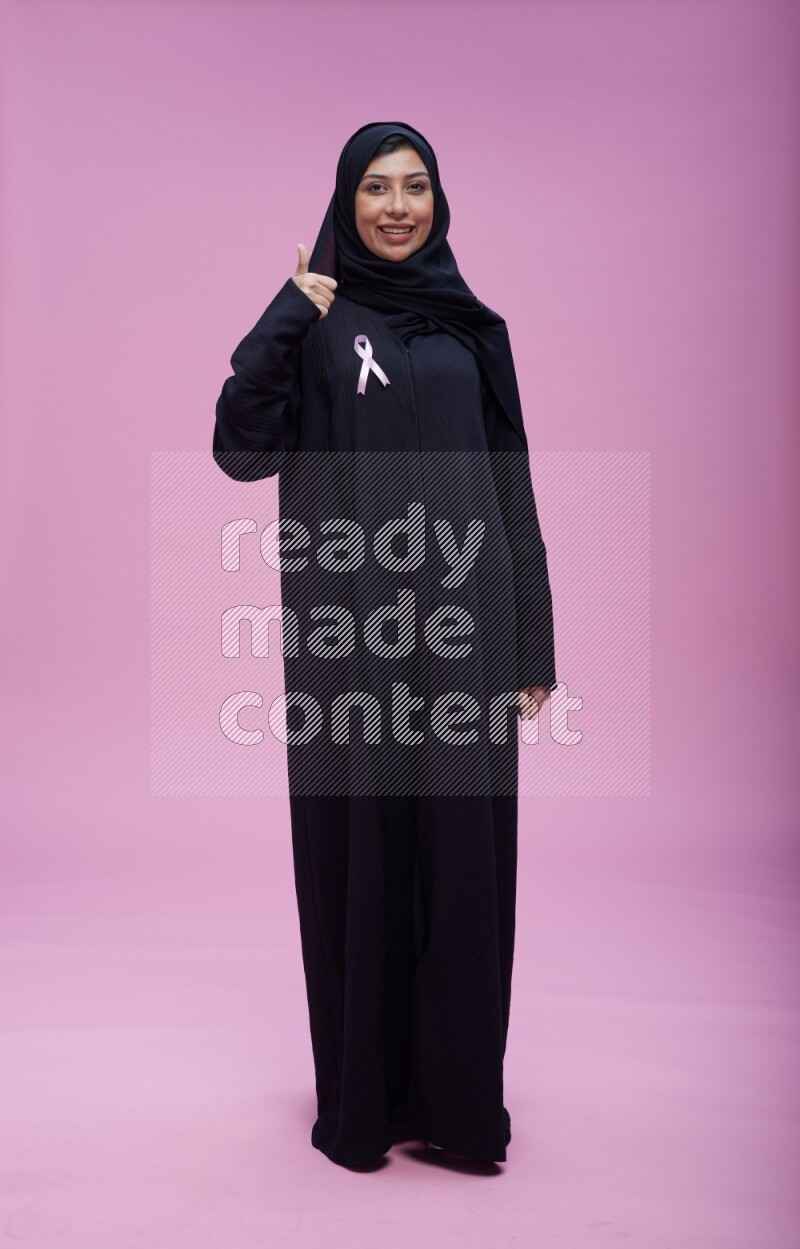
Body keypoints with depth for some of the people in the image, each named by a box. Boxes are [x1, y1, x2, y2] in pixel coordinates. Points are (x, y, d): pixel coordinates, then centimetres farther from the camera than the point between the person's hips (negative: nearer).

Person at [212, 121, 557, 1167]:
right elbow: (242, 452, -9)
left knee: (465, 855, 7)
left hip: (464, 626, 3)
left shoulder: (471, 327, 13)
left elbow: (512, 488, 10)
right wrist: (286, 324, -16)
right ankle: (360, 1096, 24)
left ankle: (459, 1091, 24)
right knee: (358, 855, 5)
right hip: (350, 630, -2)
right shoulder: (312, 319, 4)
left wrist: (534, 640, 6)